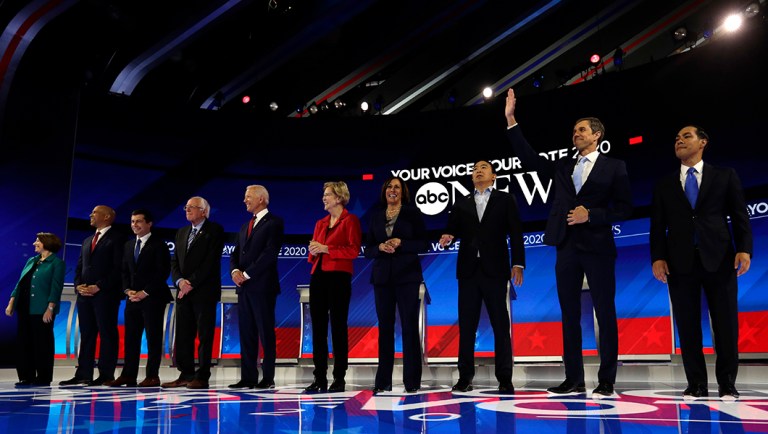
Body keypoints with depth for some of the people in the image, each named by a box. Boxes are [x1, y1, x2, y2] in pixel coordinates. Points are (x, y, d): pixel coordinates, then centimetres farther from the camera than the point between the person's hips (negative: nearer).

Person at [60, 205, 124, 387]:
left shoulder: (117, 239, -2)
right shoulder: (87, 241, 23)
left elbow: (118, 268, -10)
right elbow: (79, 267, 21)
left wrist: (99, 286, -15)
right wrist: (78, 285, 2)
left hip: (105, 294, -7)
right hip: (84, 294, 7)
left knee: (107, 334, -4)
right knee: (86, 334, 8)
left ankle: (106, 375, -1)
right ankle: (83, 374, 12)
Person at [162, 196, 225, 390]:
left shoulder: (215, 230, -2)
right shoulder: (181, 232, 18)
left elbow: (211, 261, -12)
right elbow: (175, 262, 14)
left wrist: (192, 284, -14)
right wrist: (179, 281, -5)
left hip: (204, 291, -7)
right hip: (184, 292, 7)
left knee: (205, 335, -3)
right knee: (182, 335, 7)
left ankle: (202, 377, 1)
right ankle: (186, 374, 14)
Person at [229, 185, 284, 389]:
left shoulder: (274, 223, -4)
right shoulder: (245, 227, 21)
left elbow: (270, 253, -14)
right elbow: (235, 254, 17)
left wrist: (247, 274, -14)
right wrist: (235, 271, -4)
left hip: (262, 286, -7)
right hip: (244, 287, 8)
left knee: (266, 333, -2)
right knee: (246, 333, 7)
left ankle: (268, 378, 4)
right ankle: (248, 378, 13)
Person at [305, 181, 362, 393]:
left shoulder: (350, 220, -1)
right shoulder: (320, 223, 18)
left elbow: (354, 250, -10)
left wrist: (326, 249, -11)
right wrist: (313, 251, -1)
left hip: (339, 277, -6)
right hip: (318, 276, 6)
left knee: (338, 327, -3)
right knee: (318, 328, 5)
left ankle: (339, 379, 5)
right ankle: (319, 378, 11)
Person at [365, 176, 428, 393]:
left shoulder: (412, 213, 3)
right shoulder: (376, 216, 11)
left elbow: (423, 244, -2)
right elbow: (368, 250, 9)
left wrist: (400, 243, -16)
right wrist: (380, 247, -12)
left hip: (407, 276, -3)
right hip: (382, 277, 3)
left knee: (409, 325, -2)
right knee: (385, 326, 5)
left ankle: (412, 380, 4)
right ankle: (383, 380, 10)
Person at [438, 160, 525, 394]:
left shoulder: (505, 200, 9)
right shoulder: (461, 203, 17)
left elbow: (515, 233, 2)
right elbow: (453, 229, 9)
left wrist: (517, 263, -7)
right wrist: (448, 237, -14)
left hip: (494, 269, -2)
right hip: (468, 269, 3)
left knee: (500, 324, 0)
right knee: (466, 324, 3)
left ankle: (504, 379, 4)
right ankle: (465, 377, 8)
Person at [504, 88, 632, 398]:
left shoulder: (613, 167, 5)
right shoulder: (563, 167, 16)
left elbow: (624, 209, 0)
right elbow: (529, 159, 5)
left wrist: (591, 215, -13)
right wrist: (511, 121, 1)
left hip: (597, 247, -4)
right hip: (567, 248, 4)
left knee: (605, 314, -1)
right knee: (569, 315, 6)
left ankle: (606, 382, 6)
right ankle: (574, 380, 12)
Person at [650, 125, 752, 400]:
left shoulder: (725, 176, 11)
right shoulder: (664, 185, 14)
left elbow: (740, 216, 5)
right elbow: (658, 226, 8)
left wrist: (744, 249, -9)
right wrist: (657, 257, -4)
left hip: (718, 258, -1)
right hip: (680, 262, 1)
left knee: (726, 323, 2)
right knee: (687, 325, 2)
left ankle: (727, 383, 14)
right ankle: (696, 384, 10)